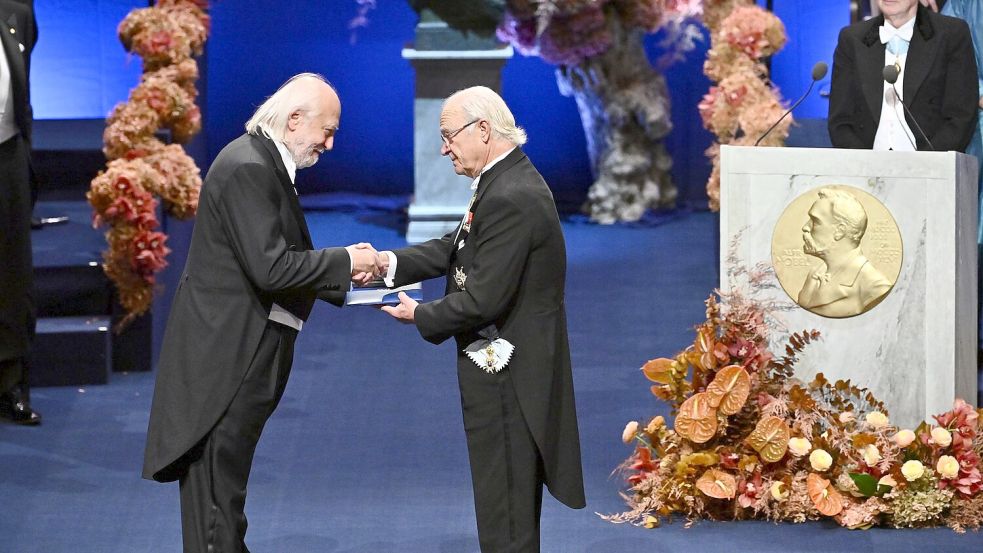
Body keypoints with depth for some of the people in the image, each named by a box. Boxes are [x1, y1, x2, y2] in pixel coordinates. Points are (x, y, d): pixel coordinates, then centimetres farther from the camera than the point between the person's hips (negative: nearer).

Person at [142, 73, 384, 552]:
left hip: (241, 355, 10)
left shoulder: (264, 163, 13)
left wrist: (342, 269, 8)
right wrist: (345, 261, -15)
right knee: (218, 480, -5)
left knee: (222, 487, 15)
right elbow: (270, 268, -25)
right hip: (225, 358, -10)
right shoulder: (247, 168, -19)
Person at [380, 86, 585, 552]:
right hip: (511, 372, 11)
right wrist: (391, 263, -2)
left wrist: (420, 315, -9)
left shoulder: (510, 200, -23)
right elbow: (456, 249, 12)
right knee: (512, 513, 19)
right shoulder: (510, 182, 10)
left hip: (507, 376, -11)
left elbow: (483, 301, -25)